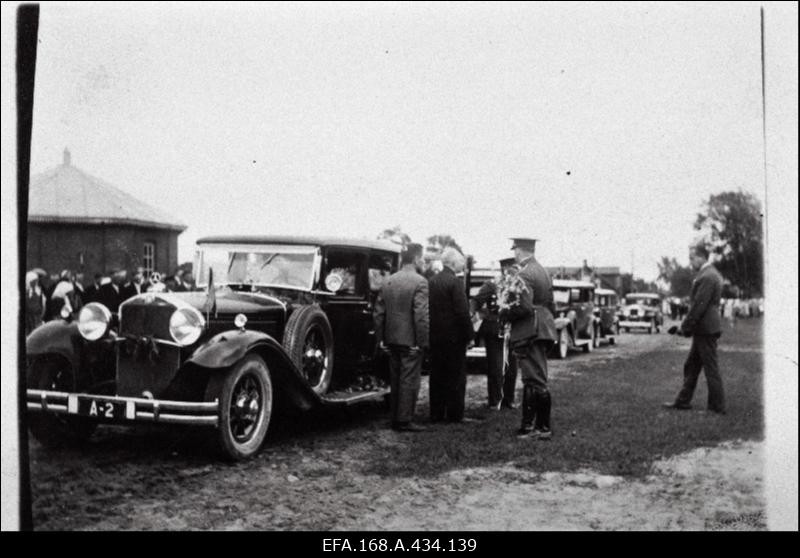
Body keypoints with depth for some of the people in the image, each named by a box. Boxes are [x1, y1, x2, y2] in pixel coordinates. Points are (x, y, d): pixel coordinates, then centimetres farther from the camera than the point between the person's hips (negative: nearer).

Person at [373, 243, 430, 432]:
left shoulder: (387, 281, 7)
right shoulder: (419, 282, -14)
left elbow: (379, 312, 9)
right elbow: (421, 315, -19)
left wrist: (380, 338, 14)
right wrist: (423, 342, -14)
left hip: (392, 339, 7)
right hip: (411, 340, -7)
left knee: (395, 380, 14)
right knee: (409, 381, 1)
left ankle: (396, 419, 21)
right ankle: (404, 421, 3)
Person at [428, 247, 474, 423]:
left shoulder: (431, 282, 6)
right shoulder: (455, 282, -14)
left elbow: (427, 309, 9)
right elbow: (462, 312, -17)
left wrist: (431, 332, 15)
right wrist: (469, 335, -9)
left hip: (435, 336, 6)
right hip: (454, 336, -6)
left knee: (437, 376, 11)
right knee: (456, 377, 3)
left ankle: (436, 413, 14)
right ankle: (455, 414, 6)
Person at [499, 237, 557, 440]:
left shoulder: (524, 275, -14)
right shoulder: (543, 271, 17)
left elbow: (524, 306, -23)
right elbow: (550, 306, 20)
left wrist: (504, 312, -8)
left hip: (529, 332, -10)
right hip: (543, 330, 10)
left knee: (536, 381, -6)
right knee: (531, 380, 12)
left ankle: (543, 428, -2)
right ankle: (528, 425, 15)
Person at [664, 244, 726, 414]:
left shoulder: (707, 277, -19)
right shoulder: (710, 274, 14)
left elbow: (699, 305, -21)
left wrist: (686, 327, -14)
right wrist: (687, 324, 14)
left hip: (705, 330, -10)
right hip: (703, 330, 10)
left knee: (711, 369, -1)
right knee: (691, 367, 15)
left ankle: (717, 406, 7)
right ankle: (683, 401, 22)